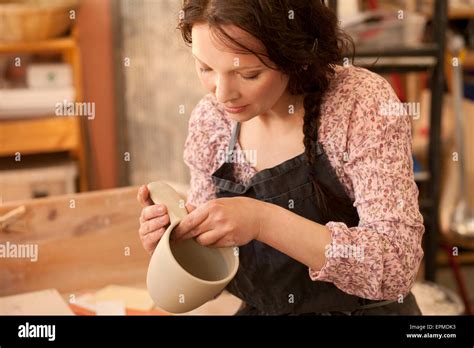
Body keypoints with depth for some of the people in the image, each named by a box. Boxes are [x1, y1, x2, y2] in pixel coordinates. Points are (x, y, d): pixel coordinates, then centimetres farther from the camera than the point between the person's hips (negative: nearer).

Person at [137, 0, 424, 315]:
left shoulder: (363, 101, -15)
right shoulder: (210, 121, -3)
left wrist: (263, 221, -29)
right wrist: (177, 240, -14)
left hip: (364, 308, -2)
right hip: (259, 310, 3)